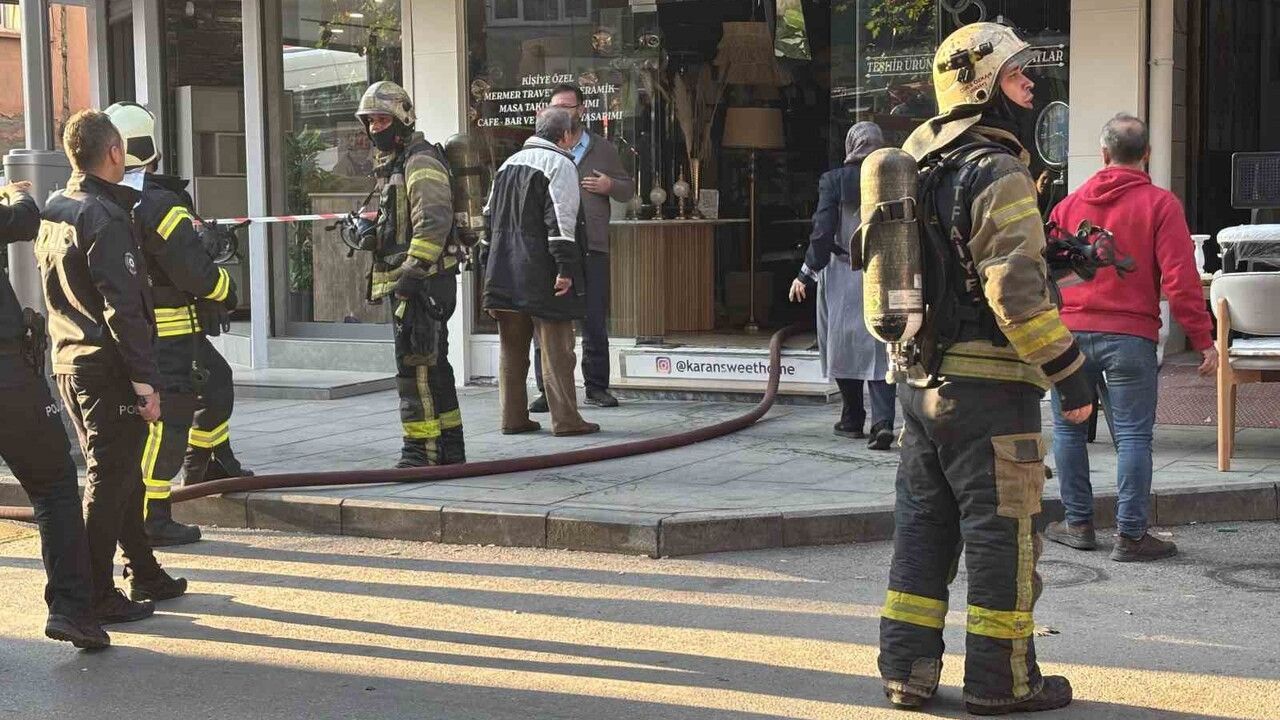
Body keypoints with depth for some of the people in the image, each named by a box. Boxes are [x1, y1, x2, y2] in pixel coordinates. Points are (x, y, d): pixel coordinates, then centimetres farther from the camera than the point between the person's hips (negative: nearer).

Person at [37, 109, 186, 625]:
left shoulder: (52, 213, 12)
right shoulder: (105, 218, -17)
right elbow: (123, 308, -21)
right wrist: (145, 380, -20)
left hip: (67, 364, 9)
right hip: (108, 369, -9)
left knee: (122, 472, 19)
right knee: (109, 479, -2)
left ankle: (143, 573, 30)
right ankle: (95, 597, 3)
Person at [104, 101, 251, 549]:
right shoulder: (157, 205, -22)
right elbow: (195, 270, -23)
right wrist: (227, 290, -2)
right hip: (167, 333, -9)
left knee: (216, 382, 26)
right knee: (166, 423, -3)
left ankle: (207, 465, 42)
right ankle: (150, 520, 0)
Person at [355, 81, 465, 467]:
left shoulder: (421, 162, -12)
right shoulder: (391, 164, 21)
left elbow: (433, 222, -22)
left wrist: (411, 271, -25)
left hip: (424, 280, -11)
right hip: (403, 282, 11)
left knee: (415, 366, -10)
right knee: (433, 366, 14)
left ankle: (422, 450, -7)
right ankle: (450, 448, 21)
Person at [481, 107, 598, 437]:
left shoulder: (508, 163, 18)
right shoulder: (560, 165, -6)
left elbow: (490, 218, 19)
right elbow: (561, 222, -17)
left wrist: (492, 274, 21)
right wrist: (565, 269, -18)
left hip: (505, 273, 7)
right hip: (540, 271, -7)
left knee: (511, 348, 12)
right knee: (556, 347, -2)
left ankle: (513, 417, 15)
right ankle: (565, 419, 0)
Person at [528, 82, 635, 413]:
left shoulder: (603, 149, 12)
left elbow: (628, 189, 17)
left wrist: (610, 186, -4)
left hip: (592, 247, 1)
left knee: (595, 322, 5)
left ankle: (596, 386, 16)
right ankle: (548, 389, 7)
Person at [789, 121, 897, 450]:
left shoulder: (834, 180, -7)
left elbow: (823, 232, -9)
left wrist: (806, 275, 0)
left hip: (843, 275, -2)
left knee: (845, 345, 12)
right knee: (879, 349, 3)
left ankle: (852, 421, 21)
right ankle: (883, 421, -12)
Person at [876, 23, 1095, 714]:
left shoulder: (916, 166, 13)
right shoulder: (997, 173, -14)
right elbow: (1017, 289, -20)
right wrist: (1070, 376, -15)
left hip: (920, 381, 8)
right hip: (987, 384, -8)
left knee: (922, 526, 14)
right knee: (1001, 532, 2)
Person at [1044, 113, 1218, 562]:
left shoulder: (1069, 204, 8)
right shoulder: (1160, 204, -2)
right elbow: (1180, 280, -9)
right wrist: (1203, 340, -4)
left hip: (1070, 332, 3)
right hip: (1131, 336, -3)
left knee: (1069, 428, 13)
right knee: (1132, 436, 1)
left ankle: (1078, 524, 18)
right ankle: (1131, 535, 1)